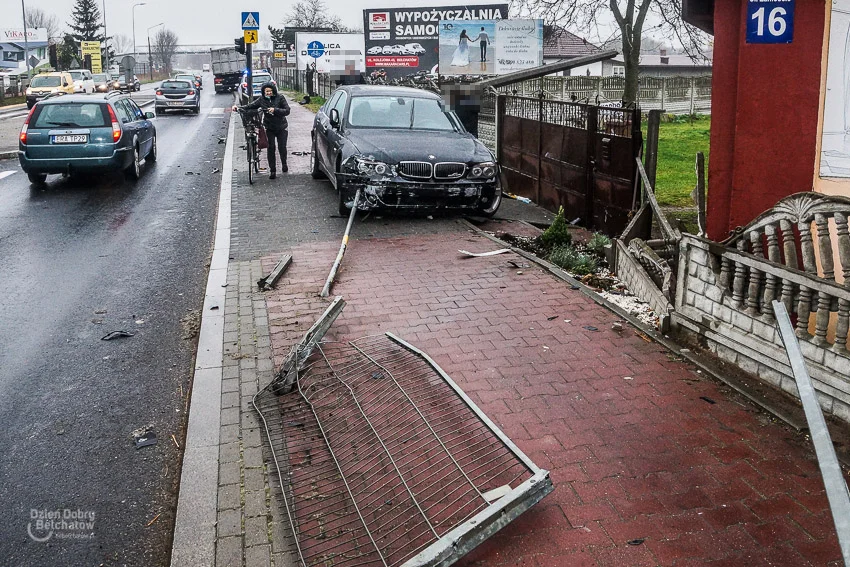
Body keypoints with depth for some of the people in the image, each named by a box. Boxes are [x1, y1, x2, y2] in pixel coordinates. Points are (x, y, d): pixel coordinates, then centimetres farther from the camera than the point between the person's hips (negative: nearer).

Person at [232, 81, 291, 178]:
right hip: (269, 128, 1)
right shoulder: (262, 100, -1)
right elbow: (250, 106, 2)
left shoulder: (280, 98, -7)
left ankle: (284, 164, 31)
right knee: (271, 148, -5)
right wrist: (238, 107, -12)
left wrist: (275, 110, -27)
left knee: (282, 147, 1)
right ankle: (272, 170, 3)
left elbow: (287, 111, -13)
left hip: (281, 127, -1)